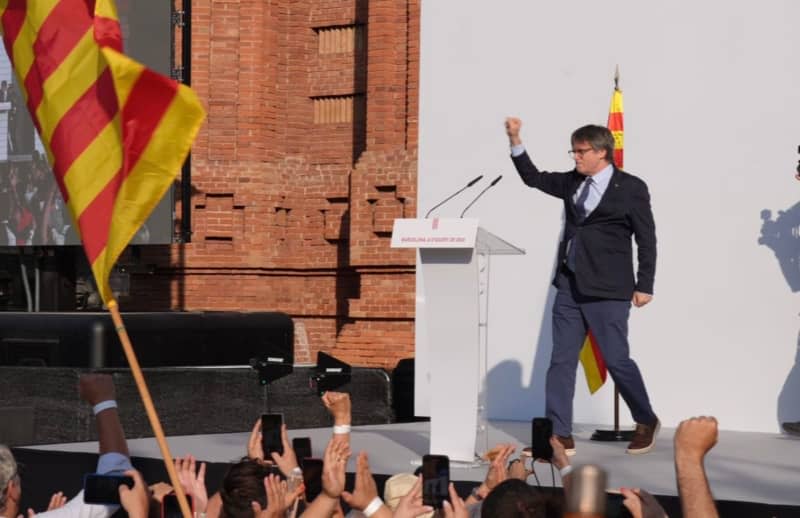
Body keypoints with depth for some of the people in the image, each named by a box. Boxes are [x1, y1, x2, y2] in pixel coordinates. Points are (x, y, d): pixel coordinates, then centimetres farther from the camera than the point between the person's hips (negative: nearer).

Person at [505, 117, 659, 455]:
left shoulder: (631, 188, -5)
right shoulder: (572, 182, 11)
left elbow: (646, 239, -3)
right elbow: (533, 178, 21)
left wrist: (645, 286, -6)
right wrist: (515, 141, 8)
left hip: (607, 291, -6)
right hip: (570, 287, 6)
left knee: (617, 360, -2)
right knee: (561, 360, 3)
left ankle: (646, 422, 20)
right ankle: (560, 436, 5)